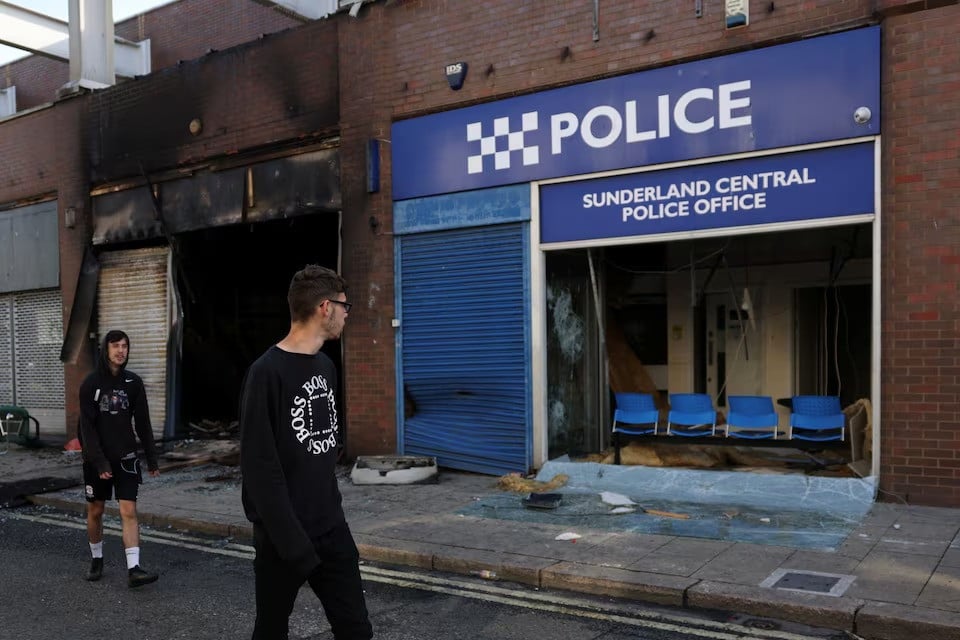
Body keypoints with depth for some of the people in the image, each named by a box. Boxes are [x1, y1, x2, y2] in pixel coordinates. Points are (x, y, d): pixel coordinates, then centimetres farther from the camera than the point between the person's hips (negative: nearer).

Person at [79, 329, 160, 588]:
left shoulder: (133, 382, 1)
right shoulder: (91, 383, -6)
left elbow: (142, 423, 6)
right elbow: (87, 427, -11)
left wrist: (152, 458, 5)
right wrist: (99, 461, -19)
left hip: (125, 458, 1)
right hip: (96, 459, -1)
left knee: (129, 511, -7)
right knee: (95, 511, 11)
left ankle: (133, 569, -11)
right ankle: (97, 559, 31)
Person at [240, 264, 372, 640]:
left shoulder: (326, 366, 8)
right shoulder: (267, 372, -16)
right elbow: (259, 467, -20)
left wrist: (332, 506, 14)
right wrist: (291, 540, -21)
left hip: (332, 527, 7)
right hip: (285, 535, -6)